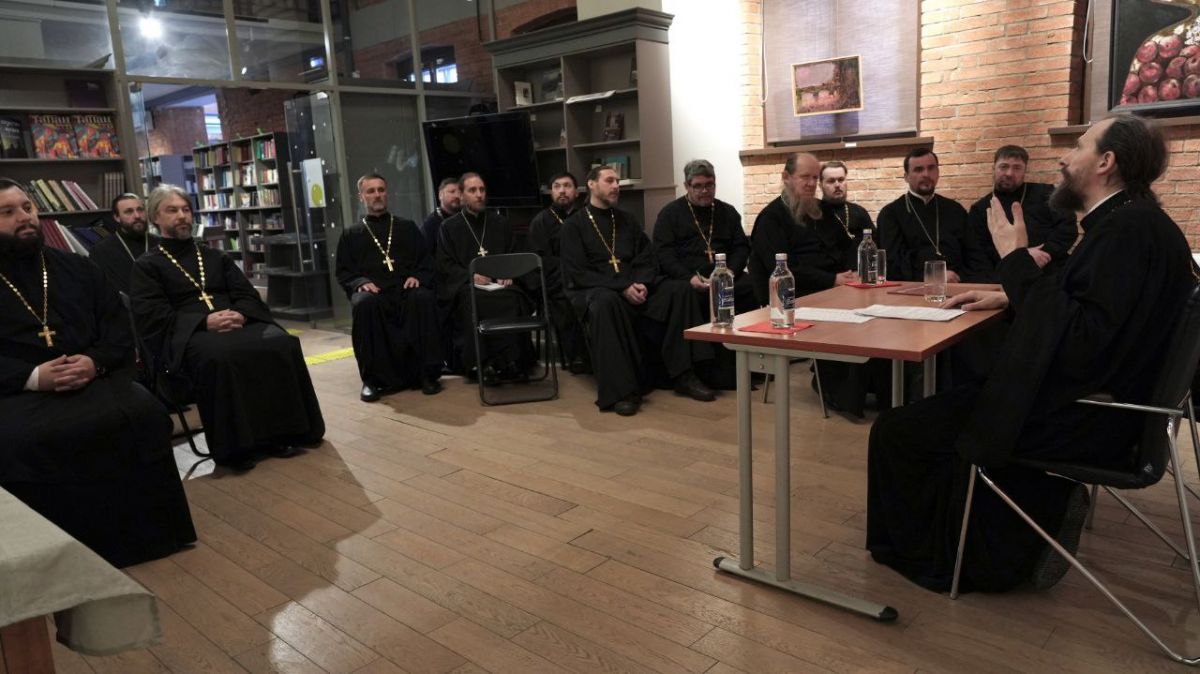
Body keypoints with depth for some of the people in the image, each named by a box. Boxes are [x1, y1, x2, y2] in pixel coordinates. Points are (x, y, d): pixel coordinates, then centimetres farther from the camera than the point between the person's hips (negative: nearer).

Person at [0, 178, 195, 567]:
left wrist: (95, 361, -10)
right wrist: (33, 377, -18)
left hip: (95, 378, 2)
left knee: (144, 414, -27)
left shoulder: (76, 268, 19)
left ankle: (143, 528, -13)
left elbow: (119, 327, 12)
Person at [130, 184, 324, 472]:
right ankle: (234, 444, -29)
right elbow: (151, 317, -1)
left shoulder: (215, 257, 28)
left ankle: (279, 430, -22)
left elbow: (247, 294, 16)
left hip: (237, 322, 4)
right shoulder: (146, 266, 14)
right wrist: (205, 322, -17)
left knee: (281, 342, -30)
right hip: (188, 333, -4)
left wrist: (240, 314, -10)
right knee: (219, 355, -41)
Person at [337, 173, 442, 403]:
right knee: (364, 304, -37)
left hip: (406, 289, 1)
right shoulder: (351, 235, 23)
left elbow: (427, 261, 17)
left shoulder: (407, 227, 25)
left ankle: (428, 374, -27)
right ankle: (372, 379, -27)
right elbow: (343, 272, 15)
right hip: (372, 292, 0)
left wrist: (418, 276, -6)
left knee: (424, 299, -35)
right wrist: (361, 282, -8)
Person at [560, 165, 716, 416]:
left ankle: (684, 375, -19)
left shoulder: (626, 220, 20)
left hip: (634, 286, 5)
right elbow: (578, 273, -7)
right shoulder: (574, 225, 4)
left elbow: (647, 259, 13)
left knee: (679, 289, -19)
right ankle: (621, 391, -39)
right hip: (594, 290, -5)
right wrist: (622, 287, -18)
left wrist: (640, 284, -11)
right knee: (606, 302, -40)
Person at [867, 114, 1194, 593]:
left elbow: (1080, 342, -30)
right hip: (1088, 400, 11)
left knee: (897, 431, -9)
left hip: (1081, 422, -11)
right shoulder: (1131, 220, 11)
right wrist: (1011, 295, 11)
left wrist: (1017, 259, -24)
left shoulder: (1130, 227, -22)